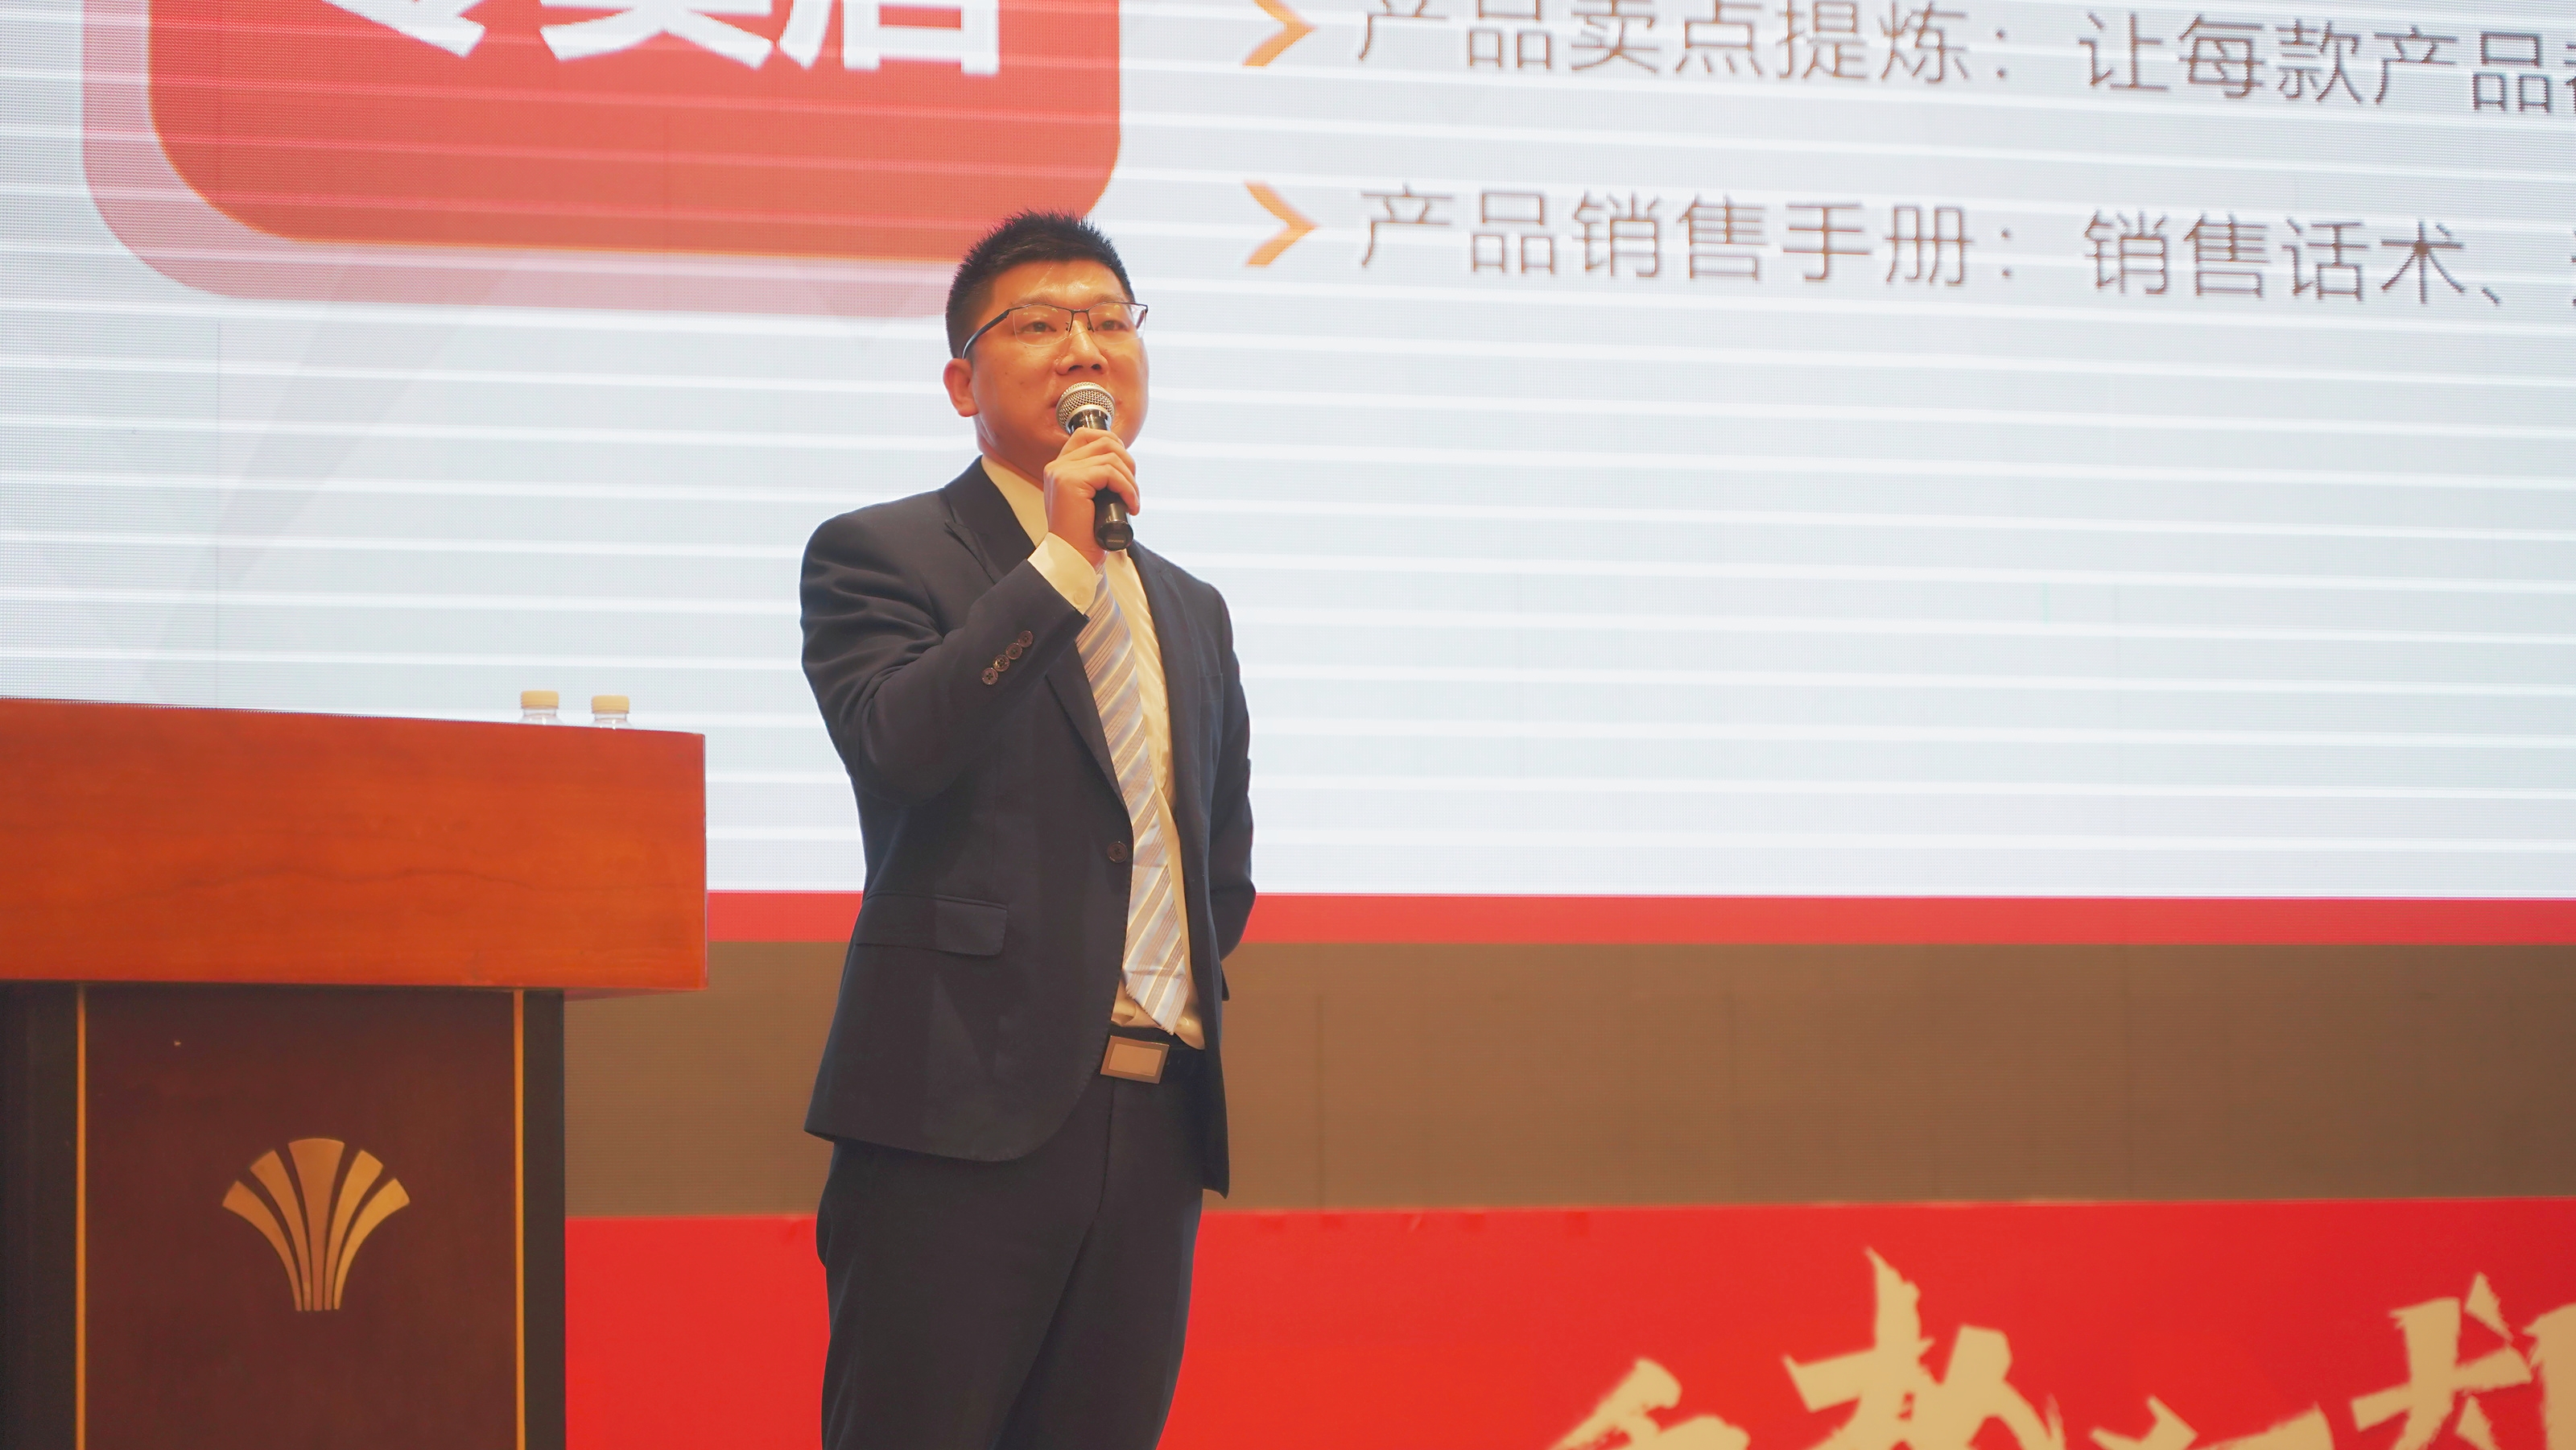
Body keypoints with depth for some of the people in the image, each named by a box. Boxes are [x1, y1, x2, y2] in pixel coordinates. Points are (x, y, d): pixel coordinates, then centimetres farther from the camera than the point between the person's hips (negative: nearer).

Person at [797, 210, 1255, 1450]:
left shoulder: (1191, 612, 22)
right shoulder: (877, 555, 3)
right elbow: (894, 746, -17)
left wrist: (1183, 1011, 16)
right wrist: (1064, 559, -15)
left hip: (1154, 1125, 6)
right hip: (964, 1116, -6)